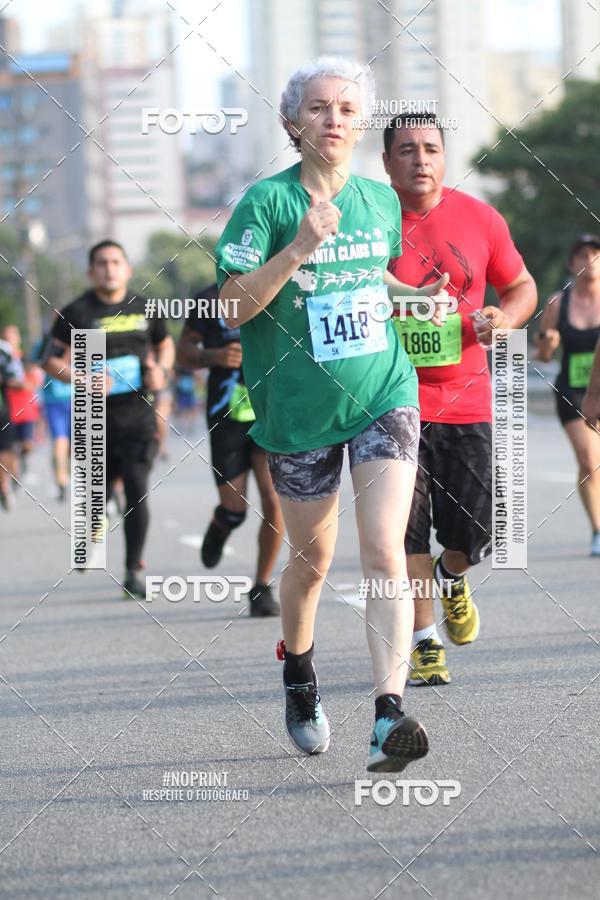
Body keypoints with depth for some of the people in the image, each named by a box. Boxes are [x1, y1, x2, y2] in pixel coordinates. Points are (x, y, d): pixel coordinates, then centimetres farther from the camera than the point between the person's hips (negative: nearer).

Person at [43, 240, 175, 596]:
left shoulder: (144, 309, 7)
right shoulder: (77, 313, -2)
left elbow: (165, 344, 23)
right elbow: (53, 361, -3)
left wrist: (162, 370, 2)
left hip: (138, 414, 1)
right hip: (97, 419, -1)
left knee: (137, 488, -12)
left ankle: (134, 572, -6)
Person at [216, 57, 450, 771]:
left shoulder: (382, 201, 7)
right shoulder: (267, 202, -7)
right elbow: (232, 305, -14)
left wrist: (421, 296, 9)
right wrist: (298, 249, -25)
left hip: (383, 397, 2)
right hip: (299, 411, -2)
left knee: (384, 553, -14)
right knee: (312, 559, 11)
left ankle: (388, 714, -21)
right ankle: (298, 674, 41)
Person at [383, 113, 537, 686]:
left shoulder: (479, 219, 3)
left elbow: (522, 286, 14)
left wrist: (505, 317, -7)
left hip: (466, 400, 2)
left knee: (473, 534, 1)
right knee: (406, 532, -3)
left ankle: (452, 577, 36)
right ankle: (425, 644, 11)